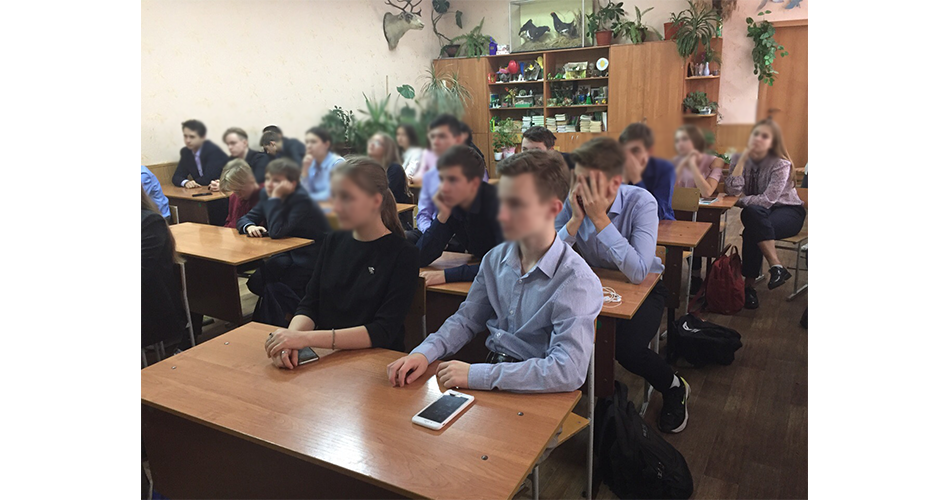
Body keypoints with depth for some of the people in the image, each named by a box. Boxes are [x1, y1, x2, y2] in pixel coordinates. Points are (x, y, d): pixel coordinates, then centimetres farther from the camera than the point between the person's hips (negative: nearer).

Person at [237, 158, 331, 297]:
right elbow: (244, 219, 5)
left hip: (311, 259, -7)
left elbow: (276, 232, -34)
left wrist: (276, 197, -32)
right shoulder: (266, 194, -1)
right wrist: (249, 227, -19)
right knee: (254, 282, -9)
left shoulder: (302, 201, -24)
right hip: (290, 252, 7)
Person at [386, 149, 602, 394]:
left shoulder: (578, 282, -18)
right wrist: (425, 353, -7)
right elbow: (466, 319, 13)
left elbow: (568, 371, -26)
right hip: (491, 369, 5)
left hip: (533, 393, -5)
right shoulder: (495, 259, 4)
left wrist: (476, 375, -27)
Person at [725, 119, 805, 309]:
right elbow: (732, 190, -18)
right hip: (757, 214, 4)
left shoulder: (781, 164, -16)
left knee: (752, 232, -34)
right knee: (752, 213, -34)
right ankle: (777, 267, -31)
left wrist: (740, 200, -16)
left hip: (787, 210, -4)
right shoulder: (740, 159, -3)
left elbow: (768, 200, -23)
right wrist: (743, 159, -20)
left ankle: (750, 285, -24)